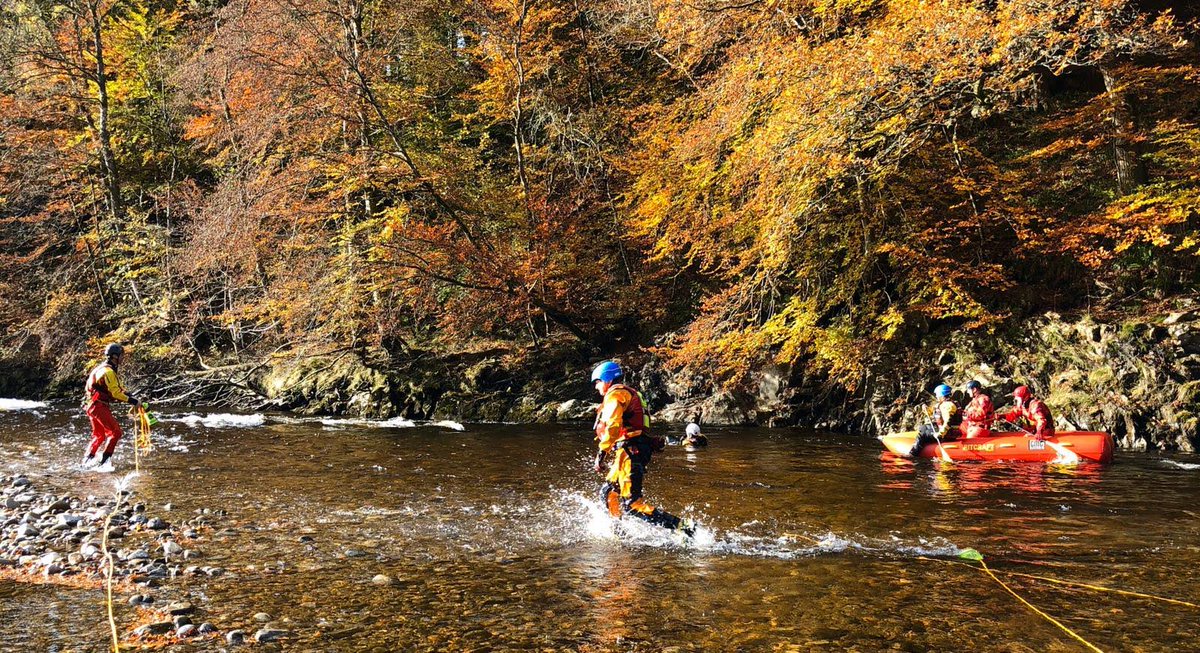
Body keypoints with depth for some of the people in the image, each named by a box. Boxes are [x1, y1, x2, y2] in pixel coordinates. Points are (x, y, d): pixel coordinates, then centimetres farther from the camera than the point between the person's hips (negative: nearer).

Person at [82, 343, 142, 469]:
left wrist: (130, 396, 6)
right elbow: (115, 392, -23)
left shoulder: (104, 368, 17)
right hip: (99, 406, -11)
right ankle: (103, 461, -10)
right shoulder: (108, 371, -17)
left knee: (99, 435, 22)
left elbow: (118, 388, 19)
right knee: (115, 432, -9)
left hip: (92, 406, 11)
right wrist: (133, 401, -24)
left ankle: (87, 460, 25)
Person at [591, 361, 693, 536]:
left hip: (630, 451, -10)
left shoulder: (614, 394, -5)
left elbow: (613, 425, -20)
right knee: (607, 493, 18)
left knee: (631, 503, -15)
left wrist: (601, 454, -21)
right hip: (634, 451, 10)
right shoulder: (628, 393, 26)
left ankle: (681, 526, -21)